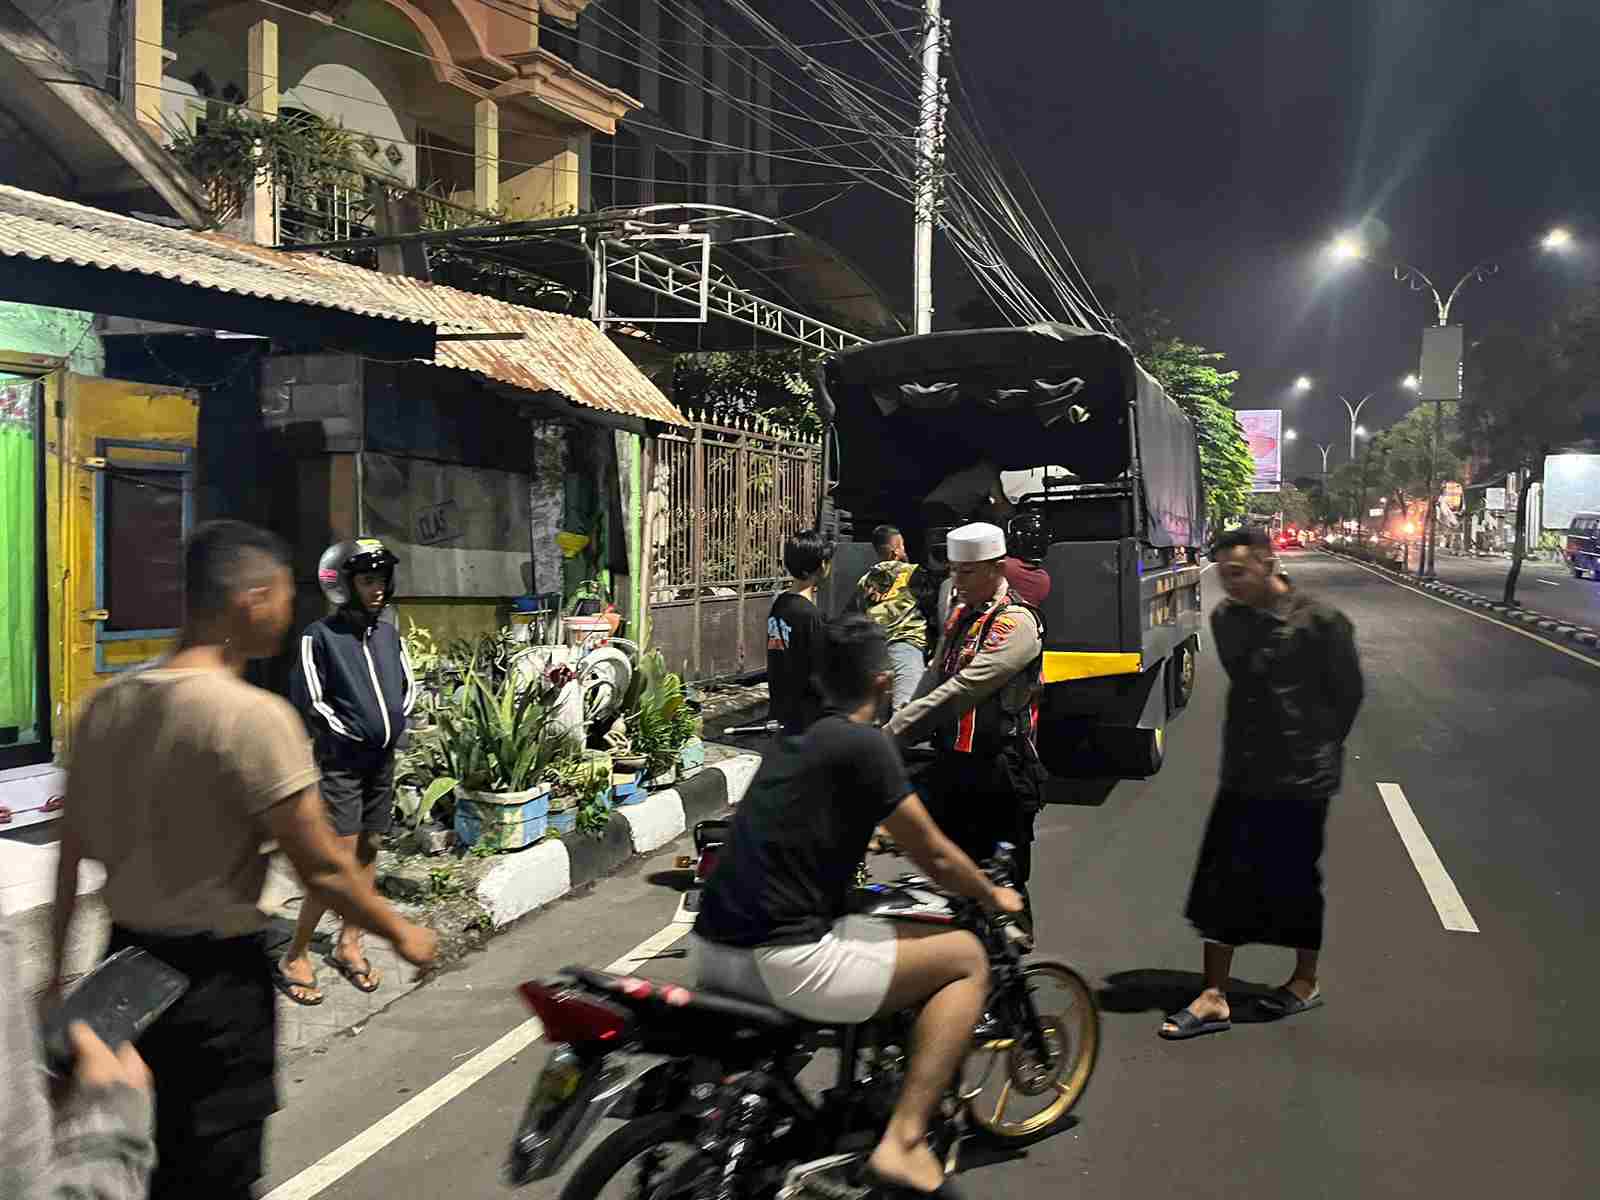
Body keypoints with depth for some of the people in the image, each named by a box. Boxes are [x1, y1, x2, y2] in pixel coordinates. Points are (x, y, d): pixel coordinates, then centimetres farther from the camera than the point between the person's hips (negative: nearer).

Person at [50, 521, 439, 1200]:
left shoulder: (107, 704, 0)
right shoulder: (254, 717, -21)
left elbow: (71, 856, 7)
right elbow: (321, 868, -18)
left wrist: (57, 969, 17)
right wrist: (401, 932, -4)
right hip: (216, 977, -7)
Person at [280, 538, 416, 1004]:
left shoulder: (388, 633, 7)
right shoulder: (320, 635, -11)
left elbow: (409, 686, 17)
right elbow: (308, 701, -11)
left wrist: (392, 728, 4)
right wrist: (353, 734, -10)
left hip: (382, 761, 6)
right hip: (341, 762, -6)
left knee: (369, 852, 12)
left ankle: (348, 945, 26)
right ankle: (295, 958, 5)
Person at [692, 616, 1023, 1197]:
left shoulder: (794, 741, 18)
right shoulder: (865, 745, -8)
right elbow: (934, 858, -1)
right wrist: (993, 896, 20)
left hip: (712, 949, 9)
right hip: (782, 960, -9)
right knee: (966, 958, 4)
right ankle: (903, 1141, -4)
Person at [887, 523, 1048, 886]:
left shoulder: (1016, 622, -14)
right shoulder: (959, 615, 13)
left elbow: (961, 691, -22)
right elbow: (932, 682, 15)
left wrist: (890, 734, -22)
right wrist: (896, 729, 1)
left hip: (999, 775, -8)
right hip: (950, 767, 8)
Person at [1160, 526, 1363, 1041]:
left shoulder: (1320, 621, -13)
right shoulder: (1225, 618, 3)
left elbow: (1348, 692, -3)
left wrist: (1318, 750, 4)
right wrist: (1246, 748, 13)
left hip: (1300, 780, -5)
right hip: (1243, 775, 5)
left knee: (1296, 882, 10)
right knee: (1221, 882, 3)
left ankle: (1305, 981, 32)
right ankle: (1214, 998, 11)